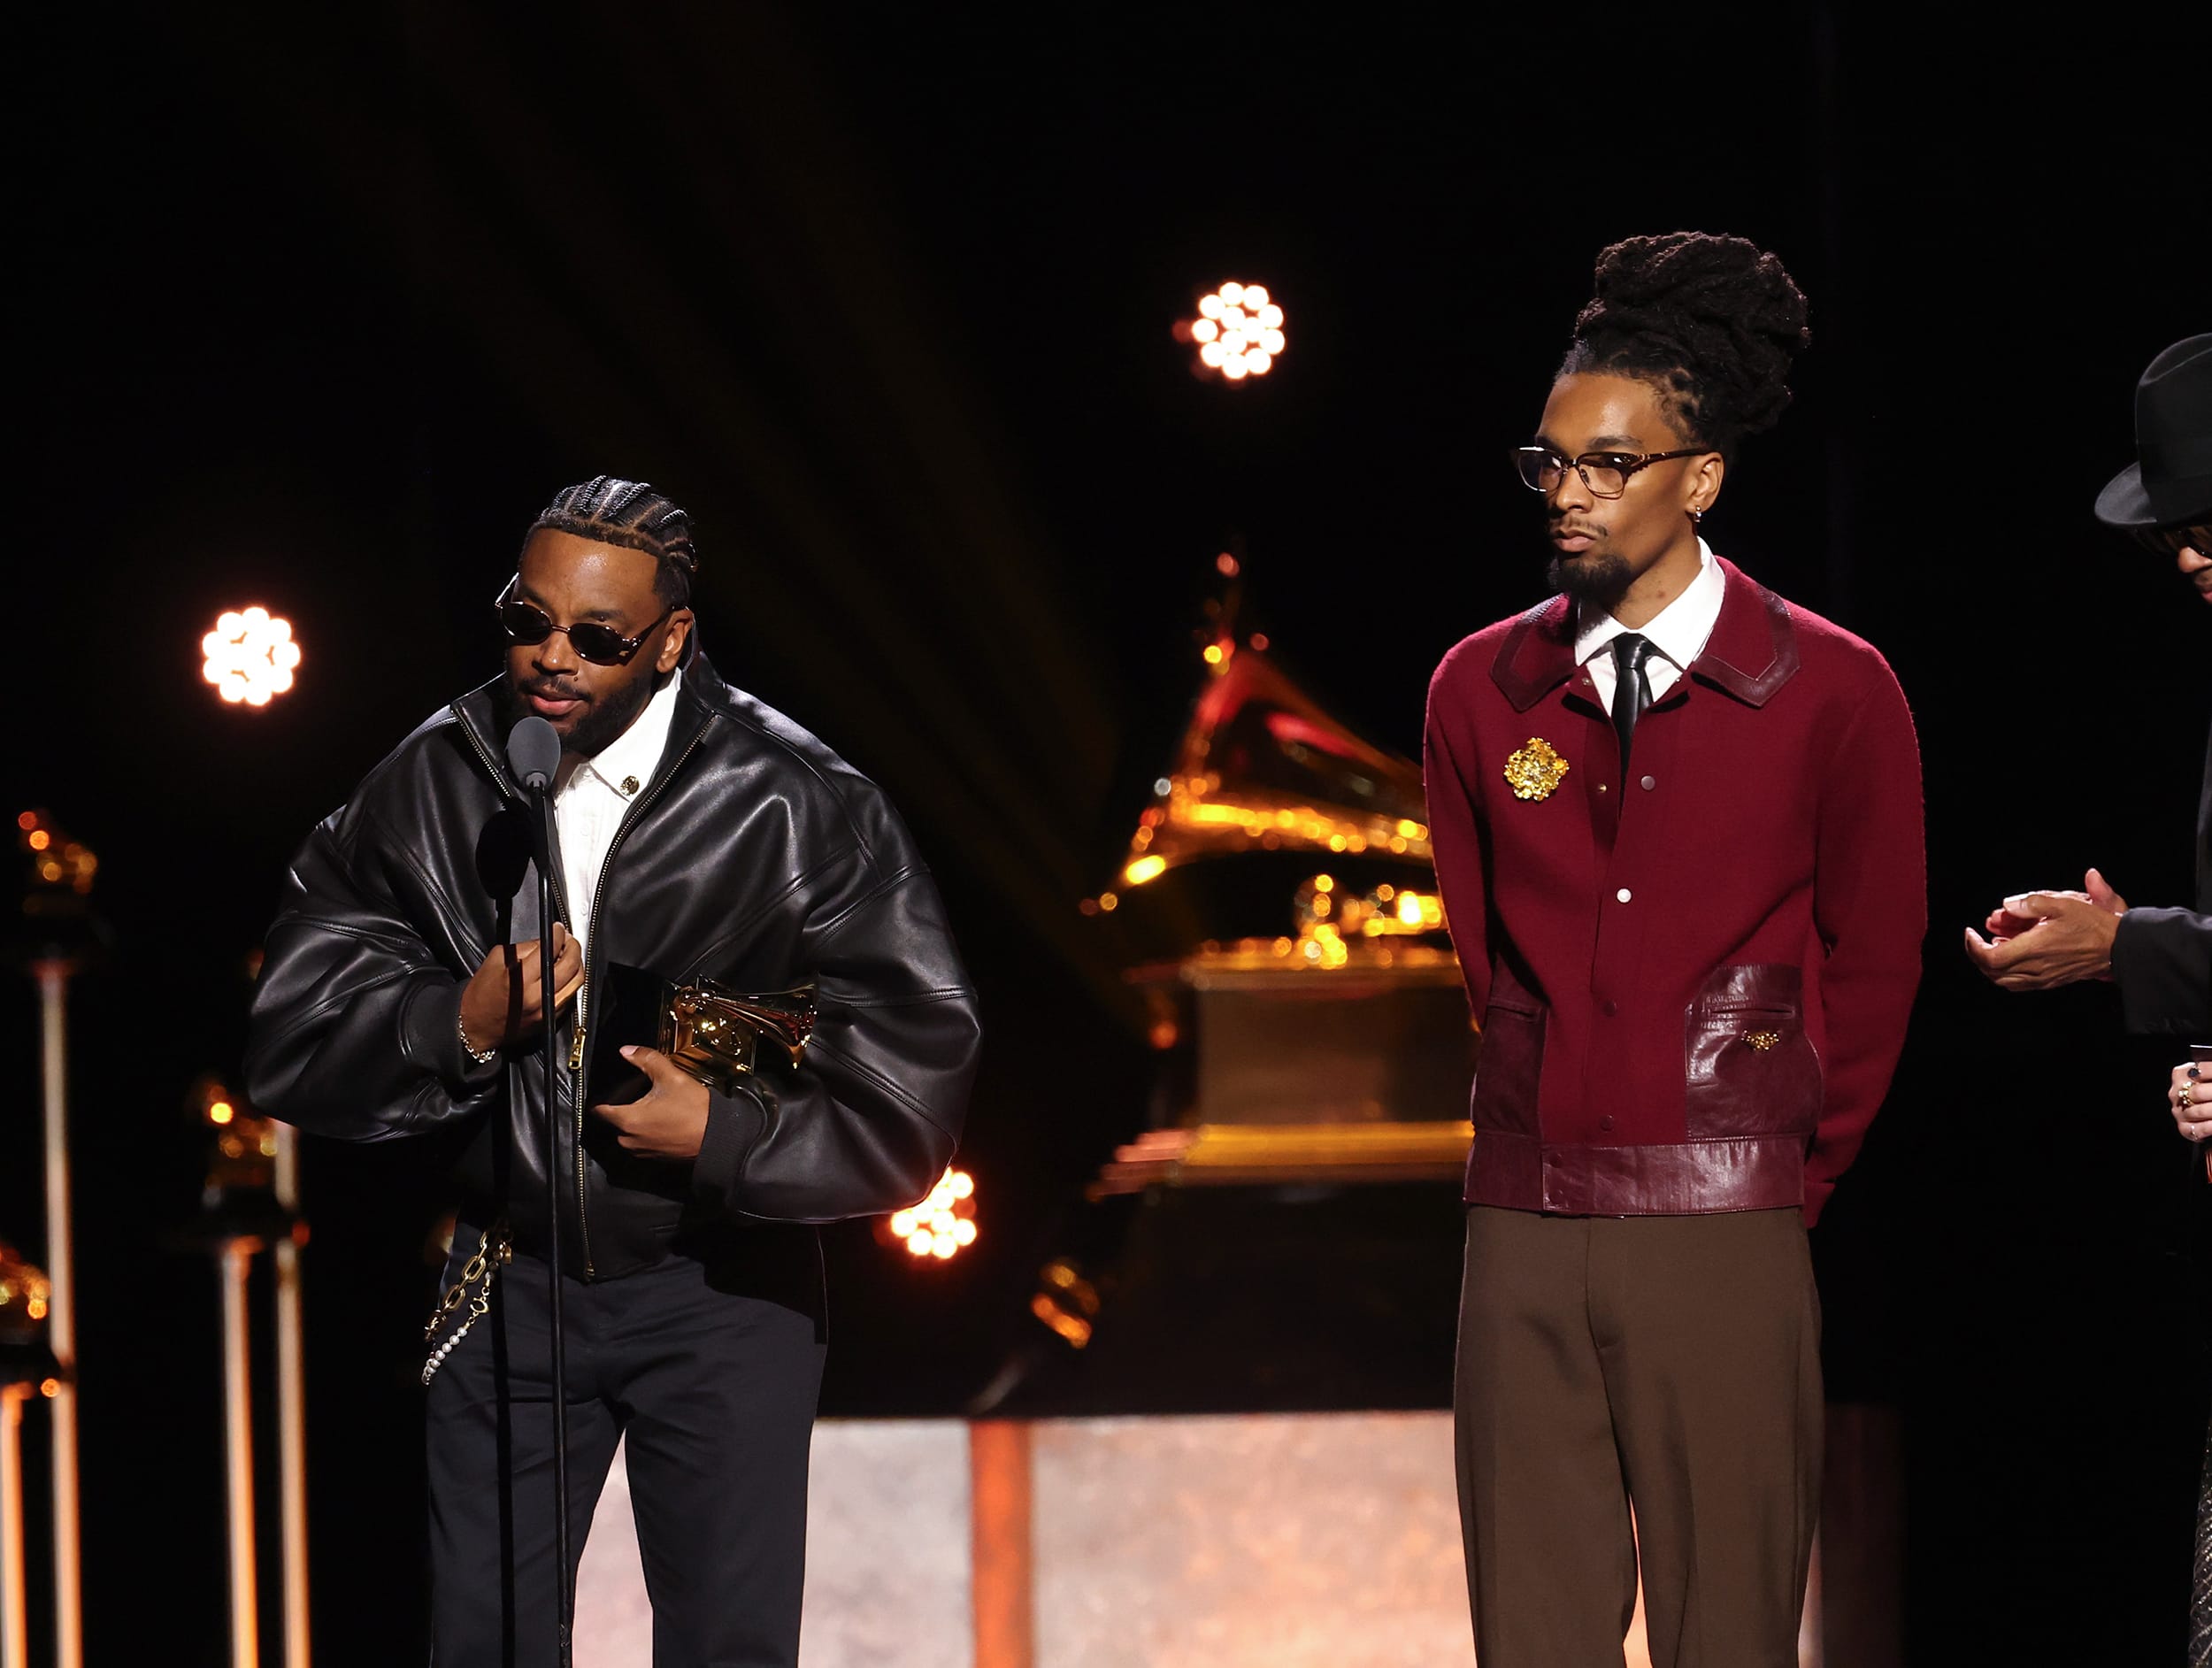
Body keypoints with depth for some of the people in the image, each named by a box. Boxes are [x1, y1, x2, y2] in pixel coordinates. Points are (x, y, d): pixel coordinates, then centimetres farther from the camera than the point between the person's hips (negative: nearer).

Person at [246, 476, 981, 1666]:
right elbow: (288, 1047, -2)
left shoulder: (798, 807, -12)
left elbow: (917, 1081, -11)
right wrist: (456, 1026, -19)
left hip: (721, 1289, -3)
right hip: (510, 1283, 3)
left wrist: (723, 1138, -20)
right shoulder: (429, 786, -4)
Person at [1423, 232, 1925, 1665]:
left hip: (1724, 1235, -3)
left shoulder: (1834, 693, 0)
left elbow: (1874, 962, 7)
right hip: (1526, 1231, 3)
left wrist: (1801, 1169, 10)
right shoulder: (1481, 690, 9)